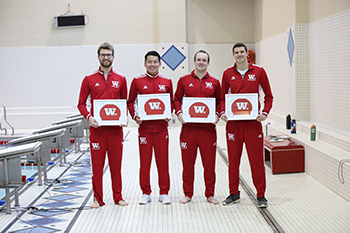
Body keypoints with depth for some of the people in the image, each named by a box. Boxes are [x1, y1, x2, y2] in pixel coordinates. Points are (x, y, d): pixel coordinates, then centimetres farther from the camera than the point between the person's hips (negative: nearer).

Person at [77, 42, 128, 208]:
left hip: (116, 128, 1)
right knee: (97, 165, 2)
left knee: (116, 164, 7)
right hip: (97, 128, -1)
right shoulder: (89, 80, 4)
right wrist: (88, 117, -12)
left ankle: (118, 197, 19)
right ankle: (98, 199, 13)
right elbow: (81, 104, 5)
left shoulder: (120, 80, 9)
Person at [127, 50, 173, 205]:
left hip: (161, 127, 1)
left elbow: (171, 102, 14)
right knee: (144, 161, 4)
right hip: (144, 126, -1)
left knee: (163, 161, 4)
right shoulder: (137, 81, 3)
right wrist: (134, 116, -6)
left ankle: (164, 193, 15)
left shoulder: (167, 82, 7)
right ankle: (146, 193, 16)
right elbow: (130, 101, 9)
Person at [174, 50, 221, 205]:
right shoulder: (184, 80, 5)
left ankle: (210, 194, 18)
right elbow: (177, 99, 10)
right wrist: (179, 113, -6)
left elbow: (220, 101, 13)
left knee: (209, 162, 4)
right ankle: (188, 194, 20)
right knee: (188, 162, 6)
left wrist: (217, 115, -4)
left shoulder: (214, 82, 7)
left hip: (208, 127, 0)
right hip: (188, 127, 0)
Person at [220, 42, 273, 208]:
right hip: (233, 122, 2)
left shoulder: (258, 72, 2)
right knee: (233, 159, 8)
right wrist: (222, 112, -3)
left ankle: (260, 195, 11)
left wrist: (265, 113, -8)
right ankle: (234, 193, 20)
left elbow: (268, 96, 6)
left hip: (253, 121, -2)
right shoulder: (228, 74, 7)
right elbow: (223, 97, 14)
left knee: (256, 159, 1)